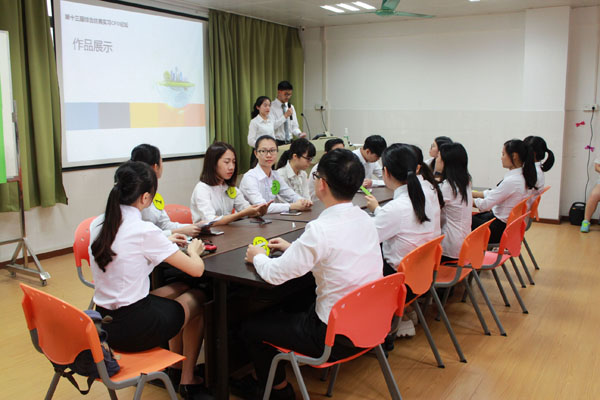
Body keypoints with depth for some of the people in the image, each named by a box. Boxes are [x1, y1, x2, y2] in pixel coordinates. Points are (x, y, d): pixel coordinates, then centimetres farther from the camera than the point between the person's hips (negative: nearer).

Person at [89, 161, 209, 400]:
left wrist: (166, 243, 20)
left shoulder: (97, 225, 0)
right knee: (198, 299, 18)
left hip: (104, 323, 7)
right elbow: (197, 269, -15)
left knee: (180, 289, 24)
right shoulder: (144, 230, -21)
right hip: (134, 329, -7)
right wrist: (193, 250, 6)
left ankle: (175, 367, 37)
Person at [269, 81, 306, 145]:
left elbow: (294, 126, 14)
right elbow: (271, 126, -17)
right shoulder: (271, 107, -5)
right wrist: (285, 116, -19)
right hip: (277, 143, -5)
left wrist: (299, 134, -5)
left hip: (289, 142, 5)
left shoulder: (291, 107, 13)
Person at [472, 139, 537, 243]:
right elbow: (494, 194, 11)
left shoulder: (511, 181, -26)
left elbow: (485, 205, -20)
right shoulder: (523, 176, 2)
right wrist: (472, 193, 9)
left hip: (501, 228, -9)